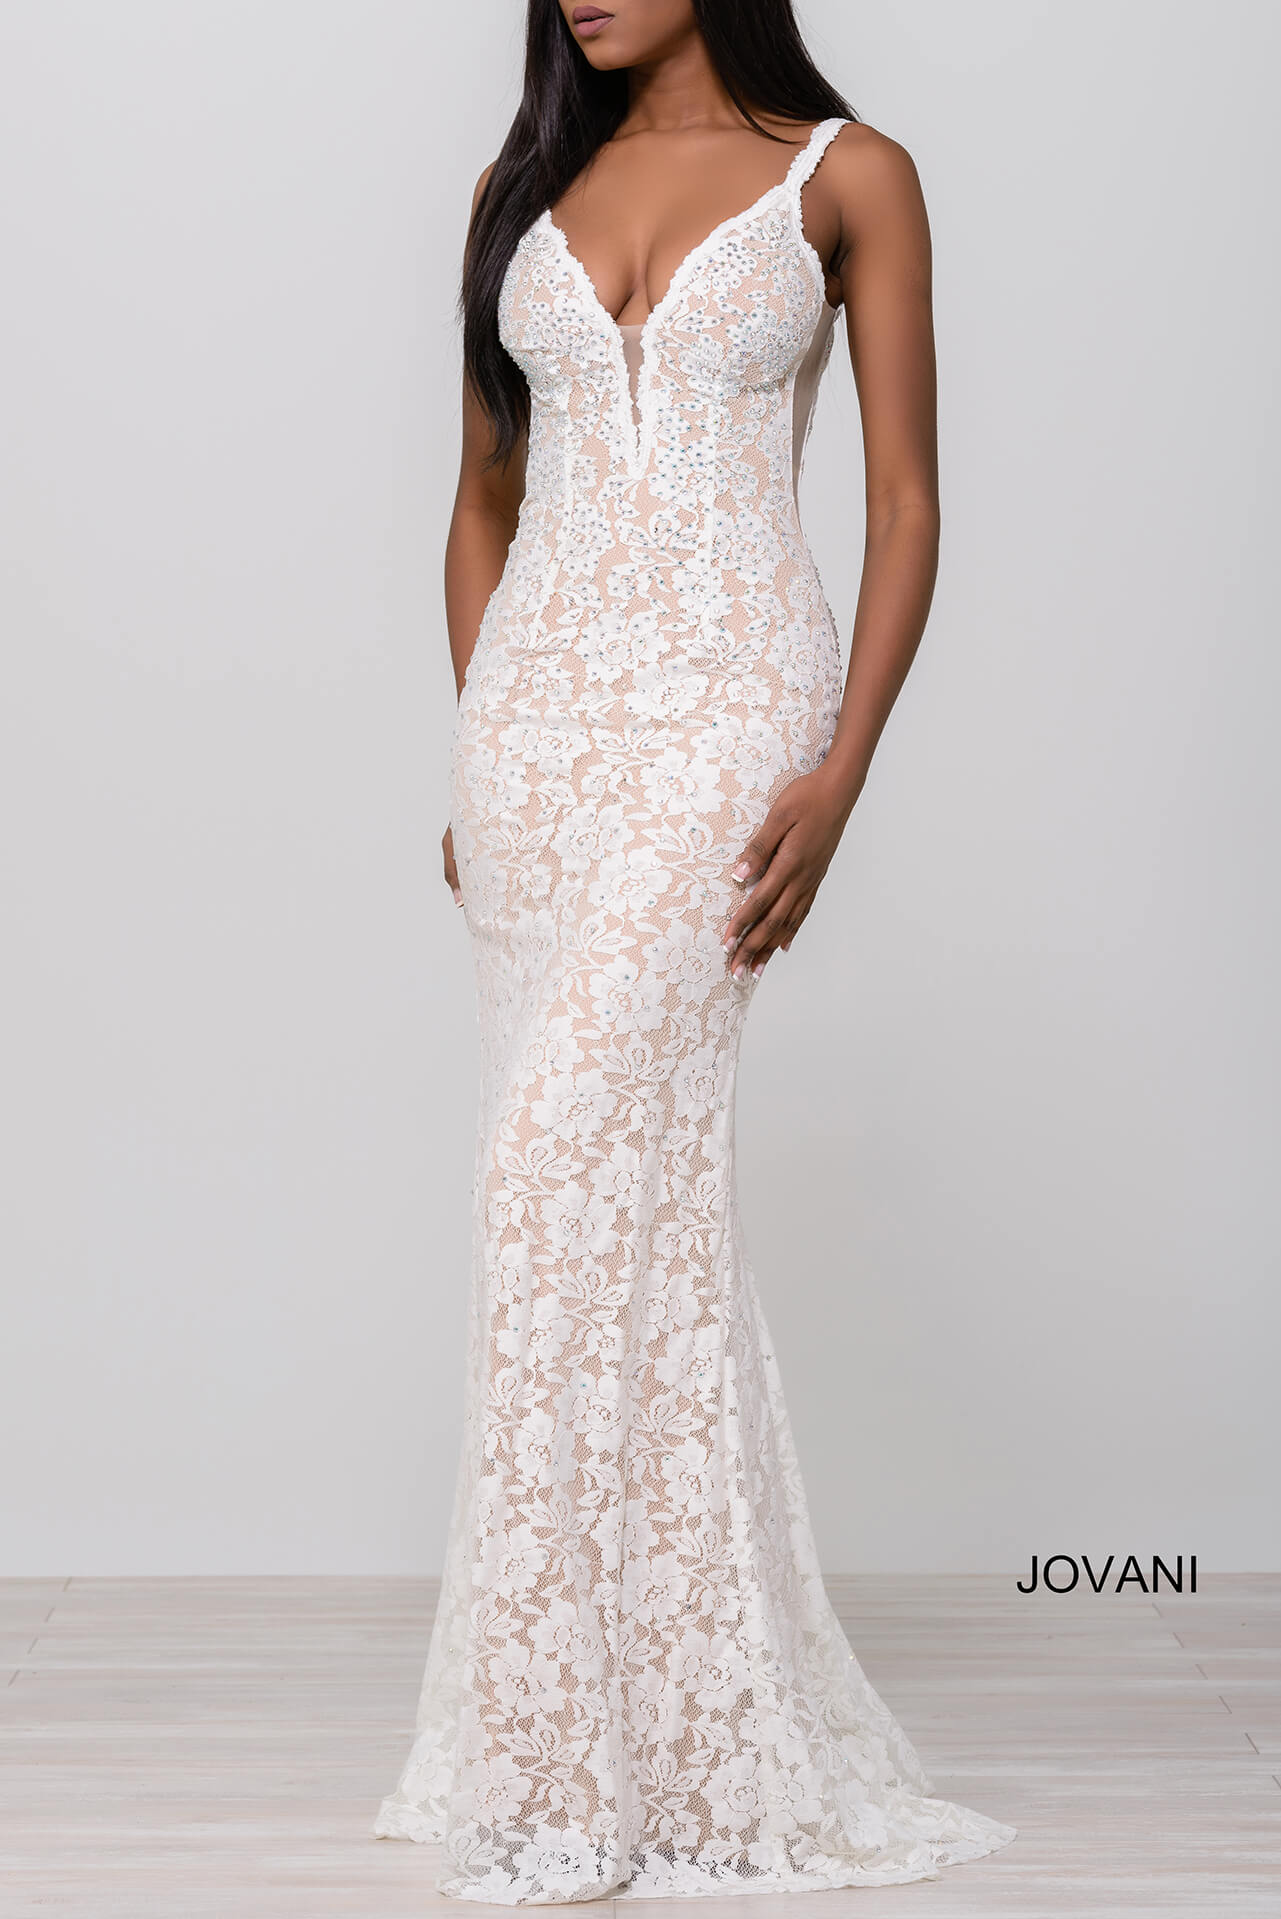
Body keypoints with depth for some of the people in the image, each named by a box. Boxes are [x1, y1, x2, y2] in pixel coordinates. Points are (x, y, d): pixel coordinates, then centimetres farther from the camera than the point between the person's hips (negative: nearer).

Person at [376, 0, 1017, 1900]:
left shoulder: (845, 176, 3)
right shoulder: (527, 186, 16)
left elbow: (906, 498, -1)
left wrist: (840, 774, -11)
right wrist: (476, 762, 11)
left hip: (725, 699, -5)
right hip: (539, 703, 5)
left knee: (572, 1167, -14)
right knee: (628, 1174, 5)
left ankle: (575, 1738, -4)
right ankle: (671, 1700, 17)